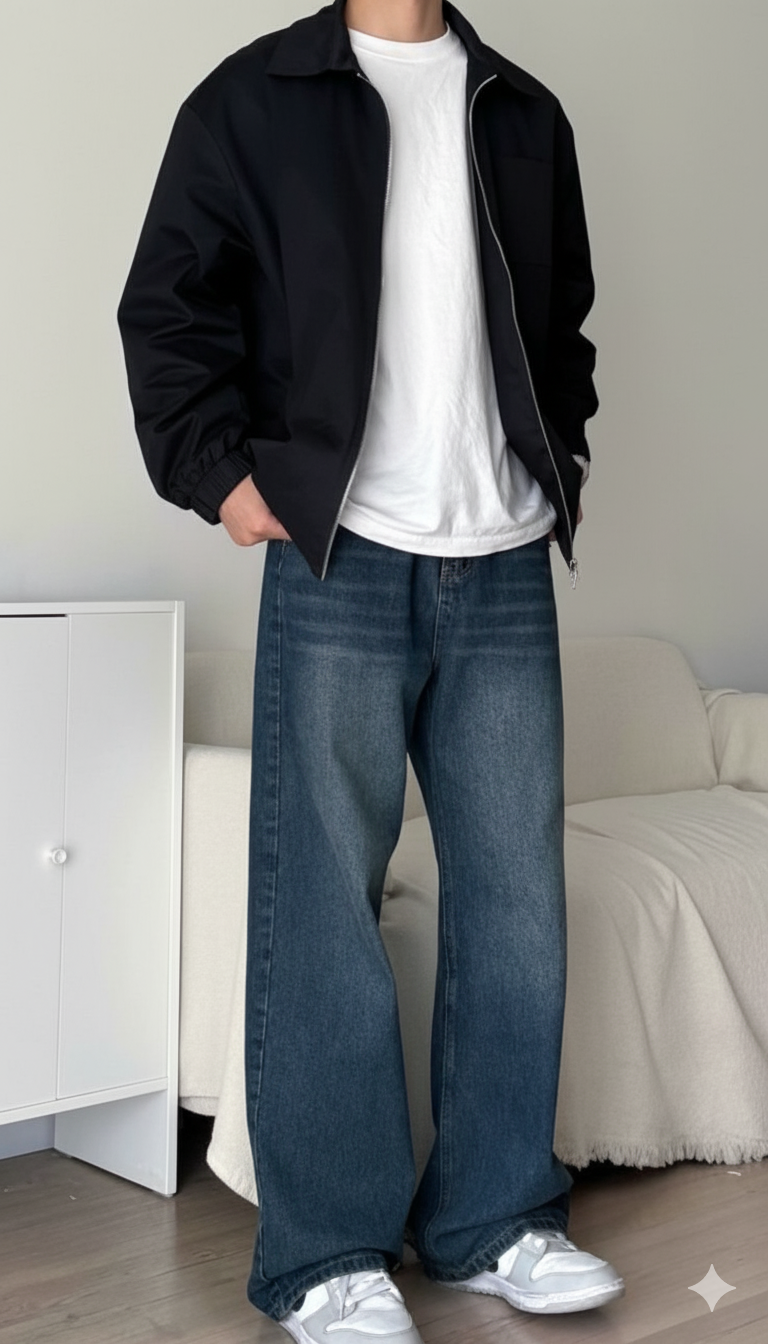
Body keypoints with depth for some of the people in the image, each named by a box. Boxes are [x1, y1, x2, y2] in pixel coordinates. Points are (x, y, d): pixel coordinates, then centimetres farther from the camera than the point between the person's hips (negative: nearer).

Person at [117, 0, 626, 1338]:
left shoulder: (525, 113, 17)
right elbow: (168, 307, 1)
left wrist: (561, 462, 13)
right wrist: (219, 472, -7)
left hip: (507, 569, 5)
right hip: (341, 568, -4)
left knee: (518, 899, 6)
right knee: (322, 911, -1)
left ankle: (493, 1221, 20)